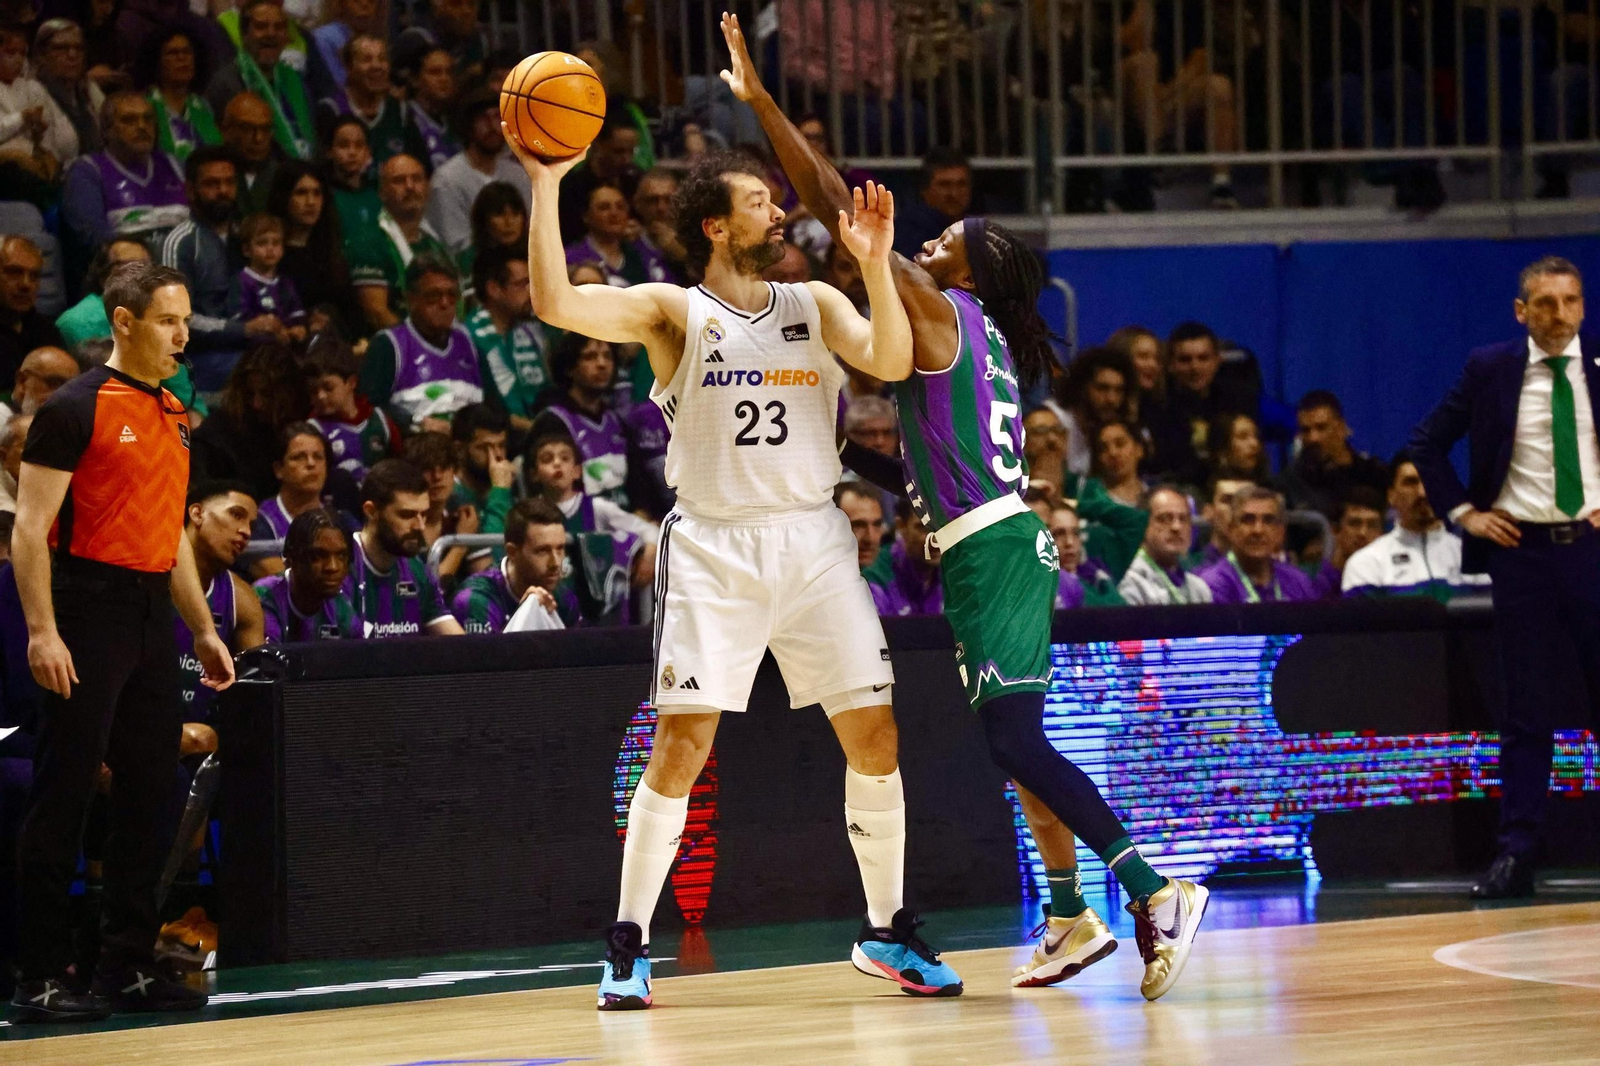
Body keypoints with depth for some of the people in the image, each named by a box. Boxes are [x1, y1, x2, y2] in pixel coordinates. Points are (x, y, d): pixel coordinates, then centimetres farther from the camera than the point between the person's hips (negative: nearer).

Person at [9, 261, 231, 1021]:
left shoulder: (174, 416, 16)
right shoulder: (76, 409, -8)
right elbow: (30, 527, -12)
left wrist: (203, 630, 20)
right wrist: (42, 631, -20)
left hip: (152, 616, 8)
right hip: (90, 611, -8)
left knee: (148, 794, 8)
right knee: (64, 795, -6)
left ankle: (129, 966, 15)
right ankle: (41, 978, -3)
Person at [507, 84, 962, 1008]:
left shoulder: (815, 304, 11)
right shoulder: (674, 312, 1)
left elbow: (889, 360, -6)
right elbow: (556, 303, -14)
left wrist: (877, 266, -19)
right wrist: (546, 184, -17)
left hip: (813, 540, 3)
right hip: (713, 547, -3)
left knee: (877, 738, 1)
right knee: (683, 746, -10)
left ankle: (888, 931, 16)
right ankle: (630, 943, 0)